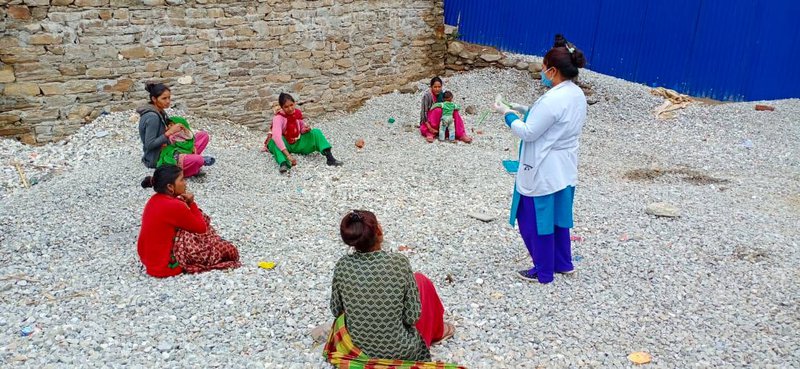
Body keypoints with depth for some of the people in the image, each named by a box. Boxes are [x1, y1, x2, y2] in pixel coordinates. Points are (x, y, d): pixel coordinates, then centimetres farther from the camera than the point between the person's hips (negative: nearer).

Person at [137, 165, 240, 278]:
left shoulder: (155, 200, 3)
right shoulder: (174, 206, -24)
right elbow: (201, 228, -11)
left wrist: (186, 204, 1)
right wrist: (191, 204, -7)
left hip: (150, 258, 9)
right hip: (165, 266, -9)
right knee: (229, 250, -4)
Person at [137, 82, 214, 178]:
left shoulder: (159, 112, 6)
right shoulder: (152, 117, -23)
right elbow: (149, 145, -24)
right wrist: (169, 132, -23)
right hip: (157, 160, -10)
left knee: (203, 136, 4)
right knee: (197, 160, -34)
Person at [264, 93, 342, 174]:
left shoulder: (298, 113, -5)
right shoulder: (278, 118, -23)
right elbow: (276, 136, -40)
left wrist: (304, 130, -14)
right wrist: (288, 155, -51)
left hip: (298, 143, 4)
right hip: (285, 145, -4)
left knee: (316, 132, -17)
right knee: (274, 142, -36)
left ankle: (330, 158, -35)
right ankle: (283, 163, -59)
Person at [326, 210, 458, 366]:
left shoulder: (342, 266, -14)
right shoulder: (399, 263, -22)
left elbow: (336, 311, -1)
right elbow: (413, 317, -15)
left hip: (359, 349, 3)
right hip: (399, 352, -3)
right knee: (421, 281, 19)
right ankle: (437, 331, 43)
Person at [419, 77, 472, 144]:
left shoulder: (443, 96, 6)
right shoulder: (427, 96, -10)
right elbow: (423, 113, -17)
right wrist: (430, 128, -27)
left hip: (440, 125, 5)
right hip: (427, 126, -5)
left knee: (454, 111, -15)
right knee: (438, 110, -29)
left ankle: (461, 135, -26)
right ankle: (430, 134, -27)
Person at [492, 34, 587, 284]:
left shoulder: (552, 100, -26)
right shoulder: (577, 95, 3)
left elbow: (528, 133, -21)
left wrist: (508, 113, -8)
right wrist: (526, 111, 9)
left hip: (543, 173, -9)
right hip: (564, 171, 9)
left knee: (534, 221, 8)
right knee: (557, 217, 23)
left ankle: (543, 272, 21)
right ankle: (563, 263, 37)